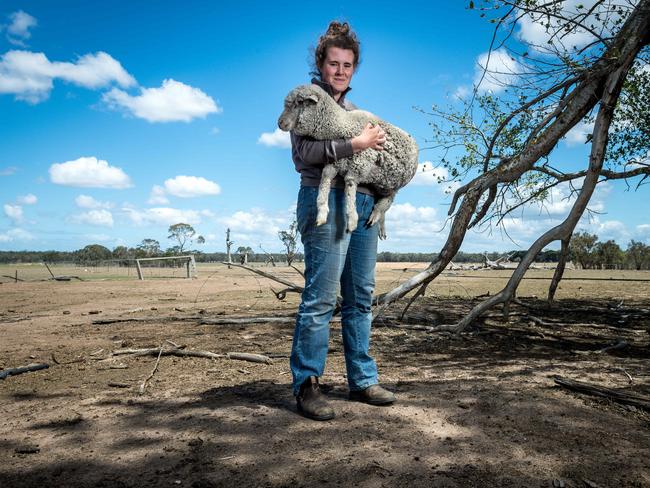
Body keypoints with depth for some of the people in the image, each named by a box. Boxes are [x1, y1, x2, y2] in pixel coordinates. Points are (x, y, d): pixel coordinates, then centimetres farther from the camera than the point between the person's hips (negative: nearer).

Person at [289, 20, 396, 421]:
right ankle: (307, 385, -1)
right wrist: (356, 144, -12)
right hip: (327, 200, -7)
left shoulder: (353, 109, 26)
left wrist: (379, 143, 8)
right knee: (321, 297, -10)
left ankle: (363, 381, 14)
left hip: (365, 203, 8)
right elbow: (304, 153, -10)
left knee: (360, 298, 7)